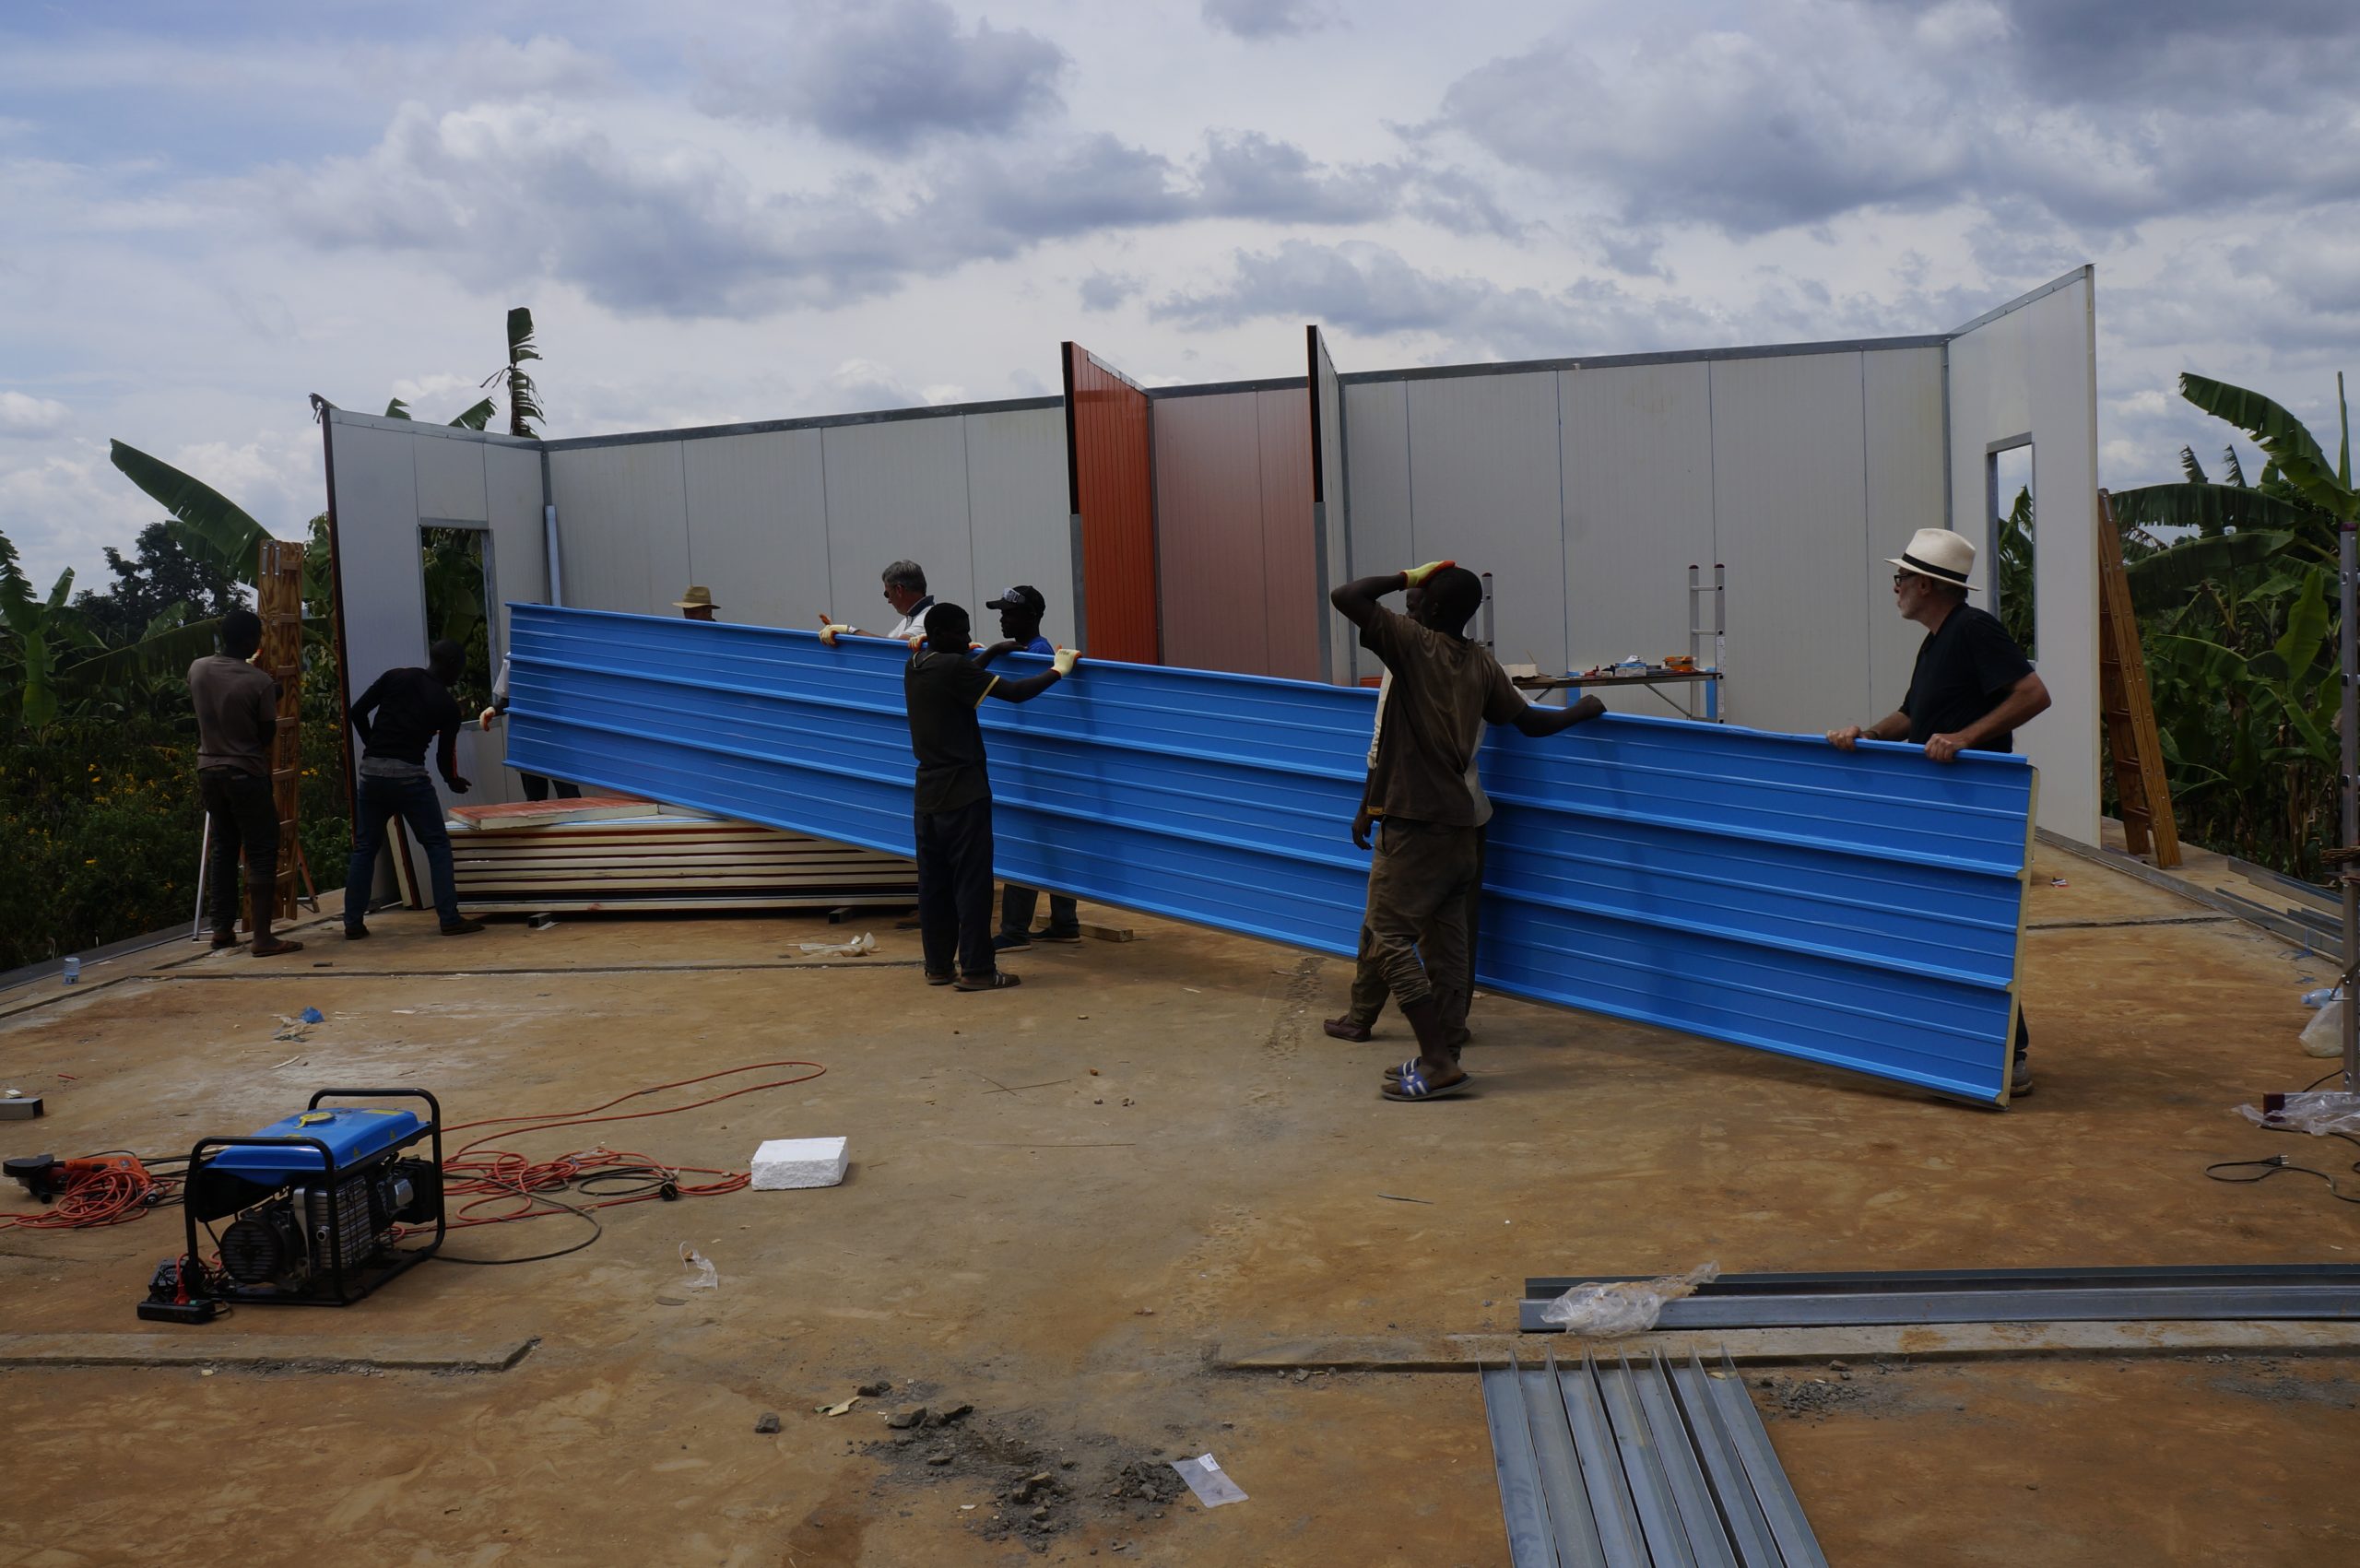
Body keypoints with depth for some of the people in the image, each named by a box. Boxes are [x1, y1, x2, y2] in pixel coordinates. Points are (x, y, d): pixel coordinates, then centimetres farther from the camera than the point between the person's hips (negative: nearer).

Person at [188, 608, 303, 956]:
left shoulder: (197, 669, -1)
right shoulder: (260, 682, -17)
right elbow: (267, 735, -7)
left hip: (209, 771, 6)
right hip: (246, 774, -6)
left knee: (223, 847, 17)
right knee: (262, 853, -1)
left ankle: (222, 930, 20)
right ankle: (263, 937, -6)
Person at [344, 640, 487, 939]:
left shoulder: (394, 678, 9)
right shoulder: (448, 705, 3)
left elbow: (357, 712, 5)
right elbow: (445, 754, 7)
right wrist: (454, 782, 28)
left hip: (371, 771, 4)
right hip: (409, 776, -4)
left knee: (365, 848, 14)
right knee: (437, 845, 7)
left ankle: (353, 924, 14)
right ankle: (450, 919, 2)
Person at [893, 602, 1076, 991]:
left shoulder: (914, 666, 10)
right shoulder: (953, 668, -16)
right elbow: (1014, 693, -17)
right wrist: (1058, 670, -6)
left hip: (927, 794, 8)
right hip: (963, 793, -8)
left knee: (934, 882, 11)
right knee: (972, 881, -3)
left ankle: (937, 966, 16)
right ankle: (975, 969, -1)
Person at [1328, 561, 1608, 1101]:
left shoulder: (1413, 642, -10)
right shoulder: (1482, 664, 8)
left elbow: (1346, 597, -20)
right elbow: (1531, 721, 16)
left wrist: (1403, 579, -5)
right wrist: (1582, 710, 35)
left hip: (1414, 820, -7)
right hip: (1461, 820, 8)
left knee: (1390, 936, -5)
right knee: (1447, 939, 11)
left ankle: (1439, 1062, -9)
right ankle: (1440, 1054, 16)